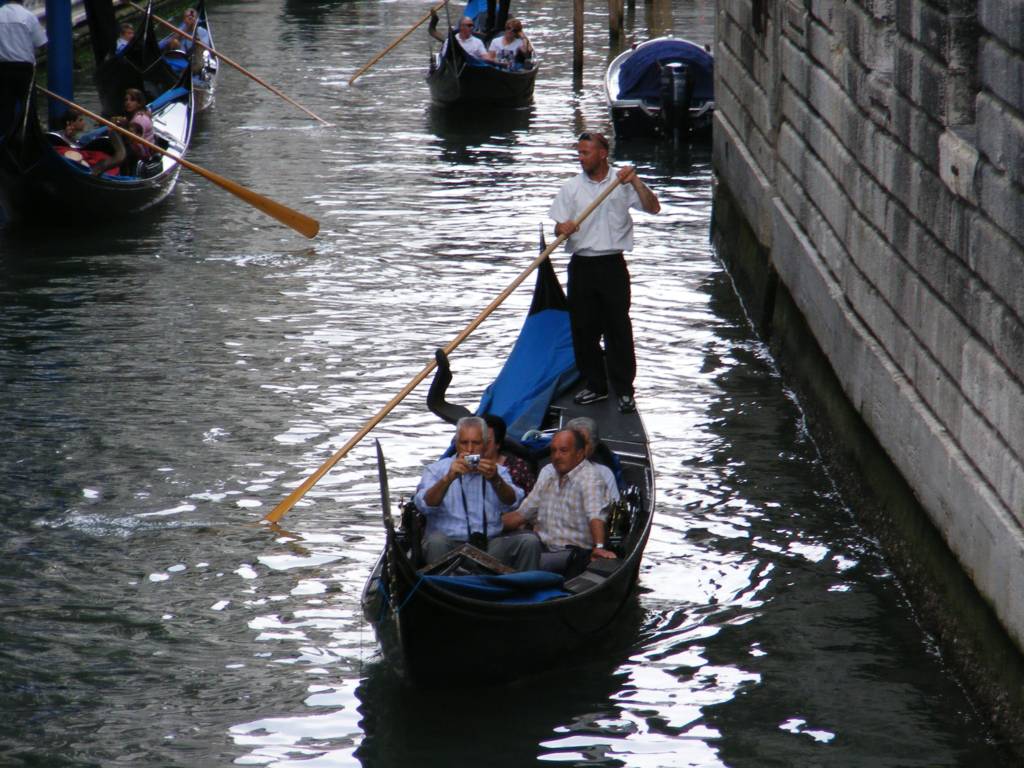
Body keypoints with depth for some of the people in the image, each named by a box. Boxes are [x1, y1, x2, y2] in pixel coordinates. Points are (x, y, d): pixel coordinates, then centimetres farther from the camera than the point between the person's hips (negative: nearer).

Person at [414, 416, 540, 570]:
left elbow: (512, 503, -5)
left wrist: (495, 480, -24)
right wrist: (448, 478, -25)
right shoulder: (437, 470, 9)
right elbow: (425, 505, -10)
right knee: (436, 541, -34)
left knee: (529, 541, -20)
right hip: (450, 544, -2)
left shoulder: (497, 471, 15)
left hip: (490, 544, 2)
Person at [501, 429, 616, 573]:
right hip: (544, 548, 7)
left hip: (573, 552, -7)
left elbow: (596, 516, -27)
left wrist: (599, 547, -43)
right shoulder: (547, 472, 16)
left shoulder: (588, 478, -10)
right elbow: (523, 513, 22)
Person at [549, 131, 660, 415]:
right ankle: (594, 385, 19)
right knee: (584, 328, 6)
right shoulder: (571, 187, 6)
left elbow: (653, 207, -8)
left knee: (618, 328, -2)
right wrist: (563, 228, -19)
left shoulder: (622, 183, 1)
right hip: (582, 265, 2)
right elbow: (558, 227, 4)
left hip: (613, 265, -2)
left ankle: (624, 390, 4)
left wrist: (635, 182, -20)